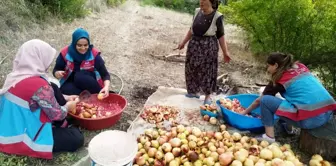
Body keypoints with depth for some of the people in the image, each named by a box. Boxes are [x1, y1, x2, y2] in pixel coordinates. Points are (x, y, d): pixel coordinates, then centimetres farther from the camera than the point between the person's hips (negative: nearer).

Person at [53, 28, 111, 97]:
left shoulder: (94, 54, -16)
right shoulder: (65, 53, -12)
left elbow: (105, 74, -18)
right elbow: (55, 70, 1)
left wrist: (106, 87, -39)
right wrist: (58, 74, -25)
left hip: (89, 83, -1)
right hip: (71, 83, 1)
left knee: (79, 76, -34)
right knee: (67, 90, -32)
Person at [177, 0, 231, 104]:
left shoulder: (217, 16, -12)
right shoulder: (197, 12, 1)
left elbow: (221, 36, -8)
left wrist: (225, 52, -11)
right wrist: (183, 42, 16)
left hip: (208, 47, -5)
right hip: (194, 45, 5)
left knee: (207, 70, 3)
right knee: (193, 69, 11)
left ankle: (208, 95, 19)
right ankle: (194, 91, 30)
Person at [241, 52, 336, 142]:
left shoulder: (279, 80, 1)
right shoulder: (301, 67, 16)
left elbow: (259, 101, 13)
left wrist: (244, 112, 27)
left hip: (310, 119, -7)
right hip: (328, 113, 8)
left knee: (265, 100, -1)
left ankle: (269, 137, 0)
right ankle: (287, 127, 26)